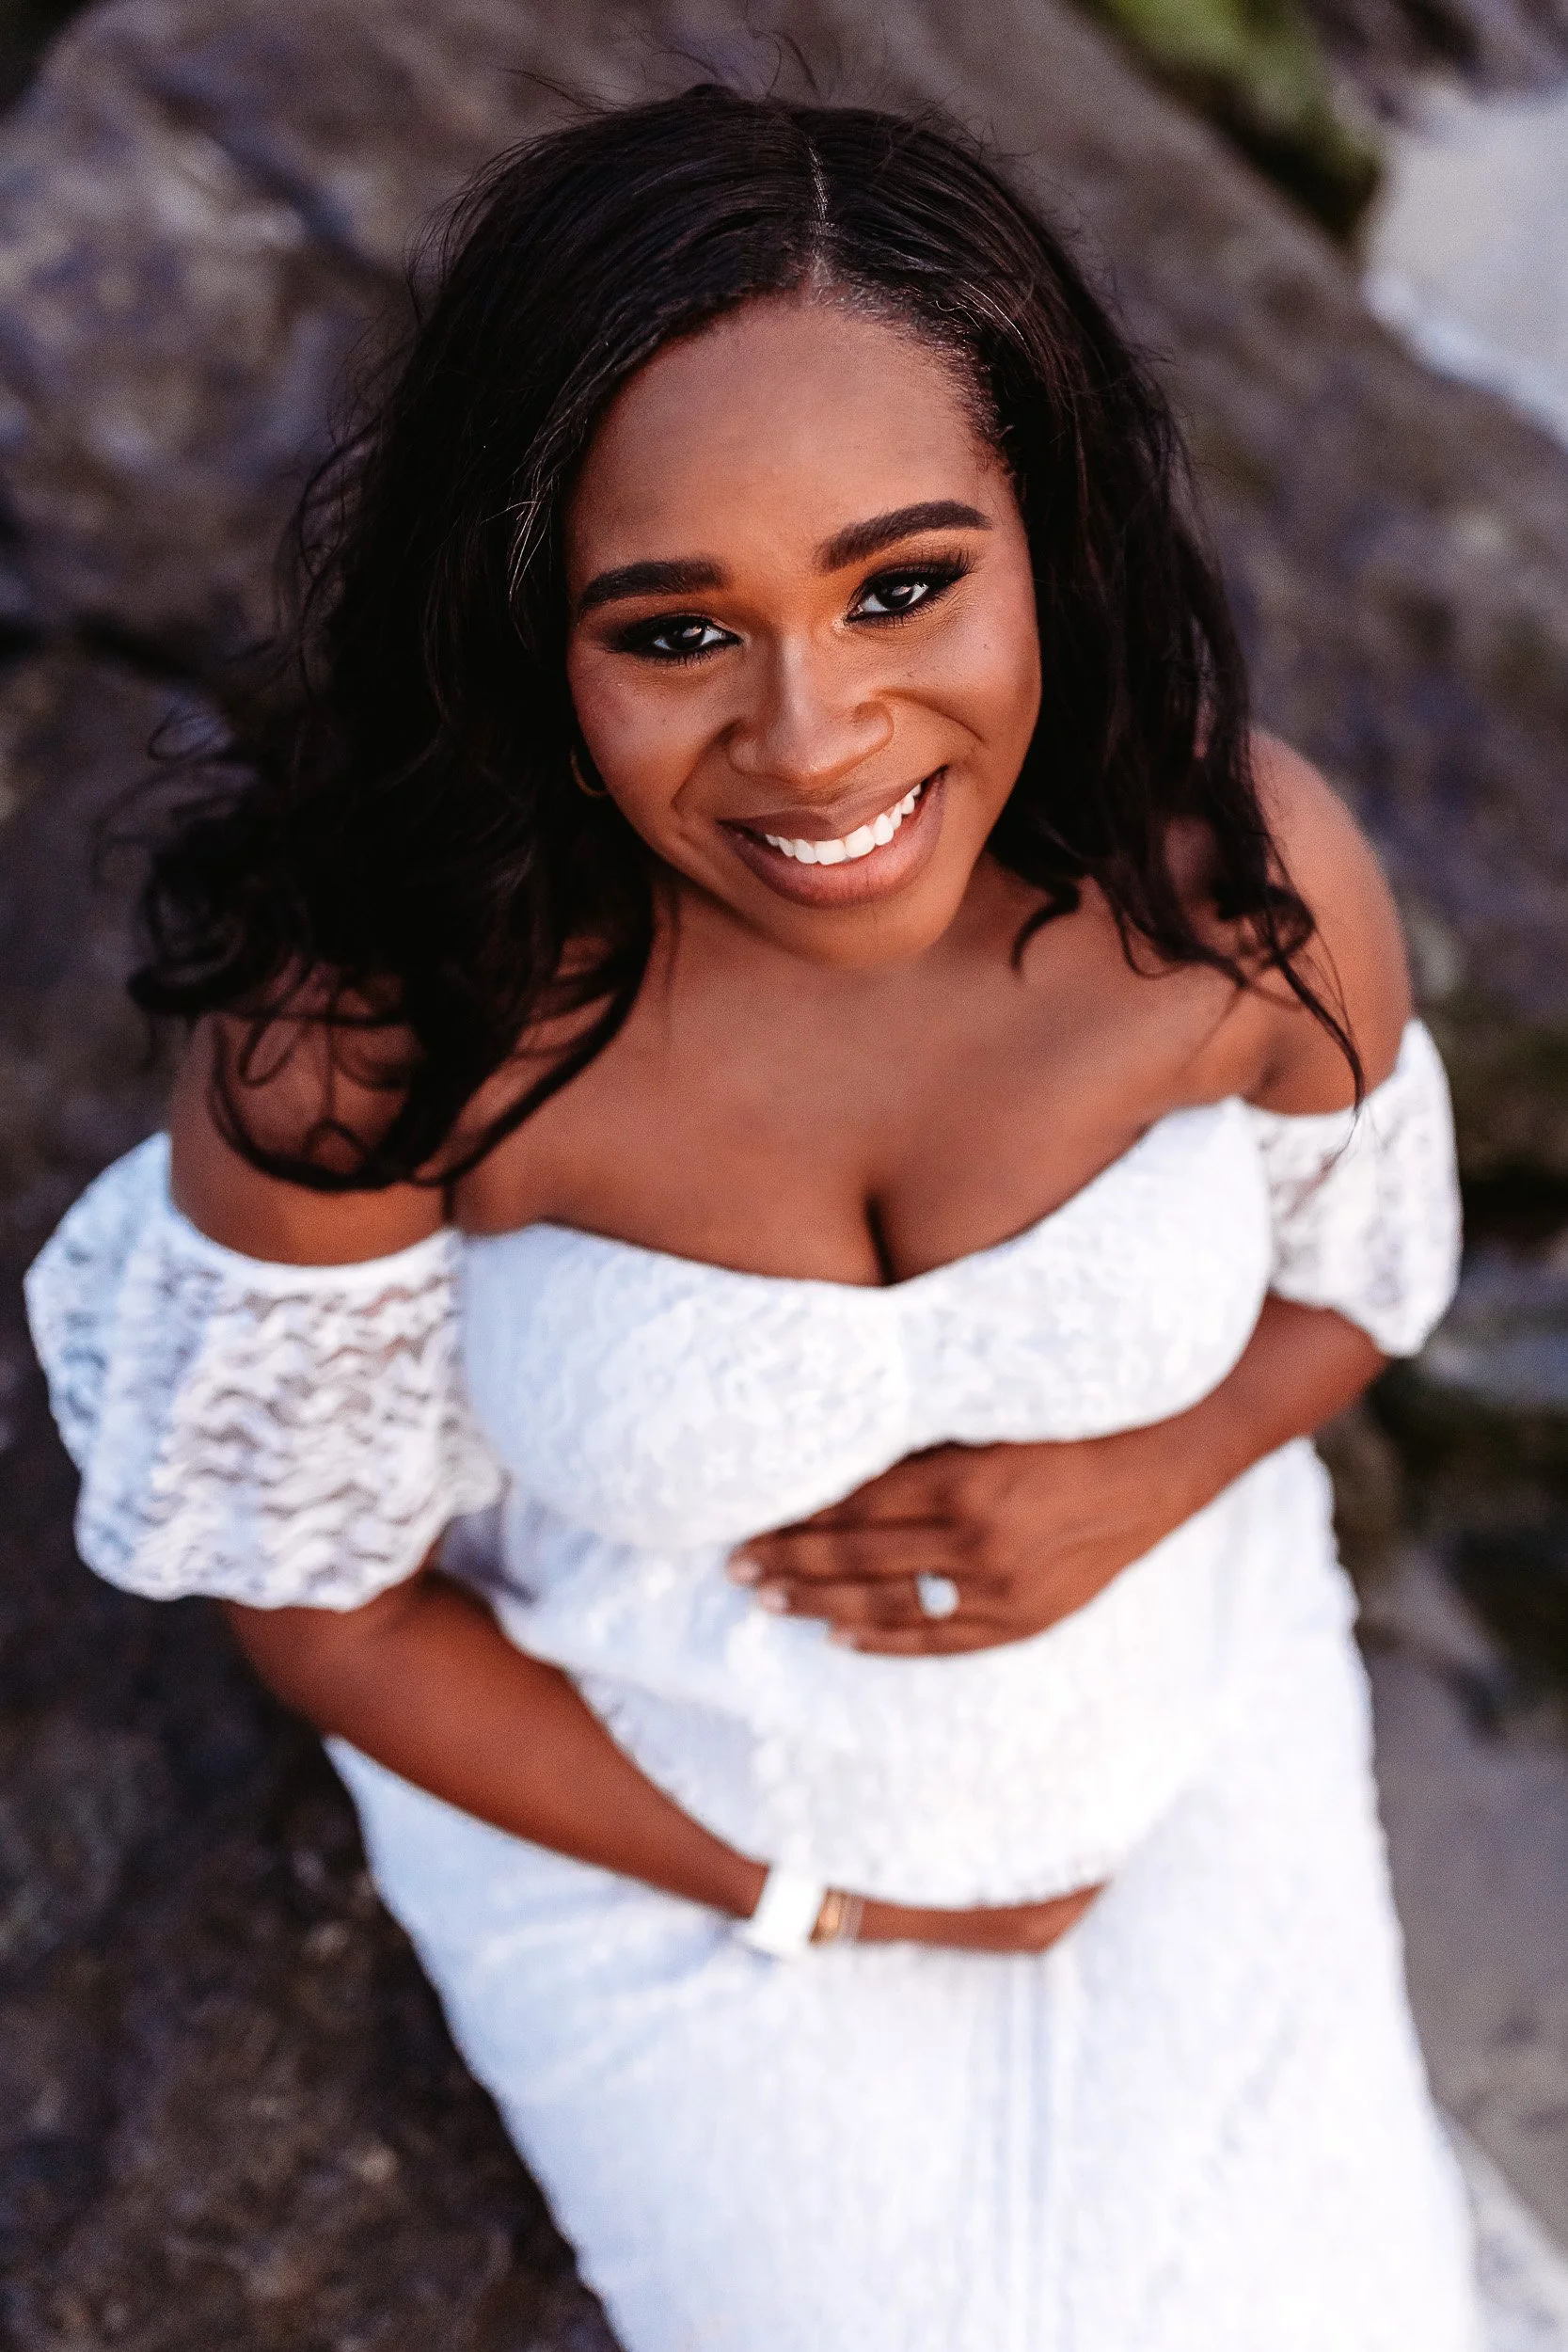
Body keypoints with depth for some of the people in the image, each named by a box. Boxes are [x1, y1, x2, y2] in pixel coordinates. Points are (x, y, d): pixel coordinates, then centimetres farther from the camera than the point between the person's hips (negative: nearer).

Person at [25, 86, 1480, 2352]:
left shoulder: (1251, 881, -23)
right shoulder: (367, 1034, -31)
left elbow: (1354, 1275, -1)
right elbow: (305, 1580, -15)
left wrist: (1144, 1483, -22)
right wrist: (815, 1899, -11)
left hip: (1188, 1718, 2)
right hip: (624, 1801, -1)